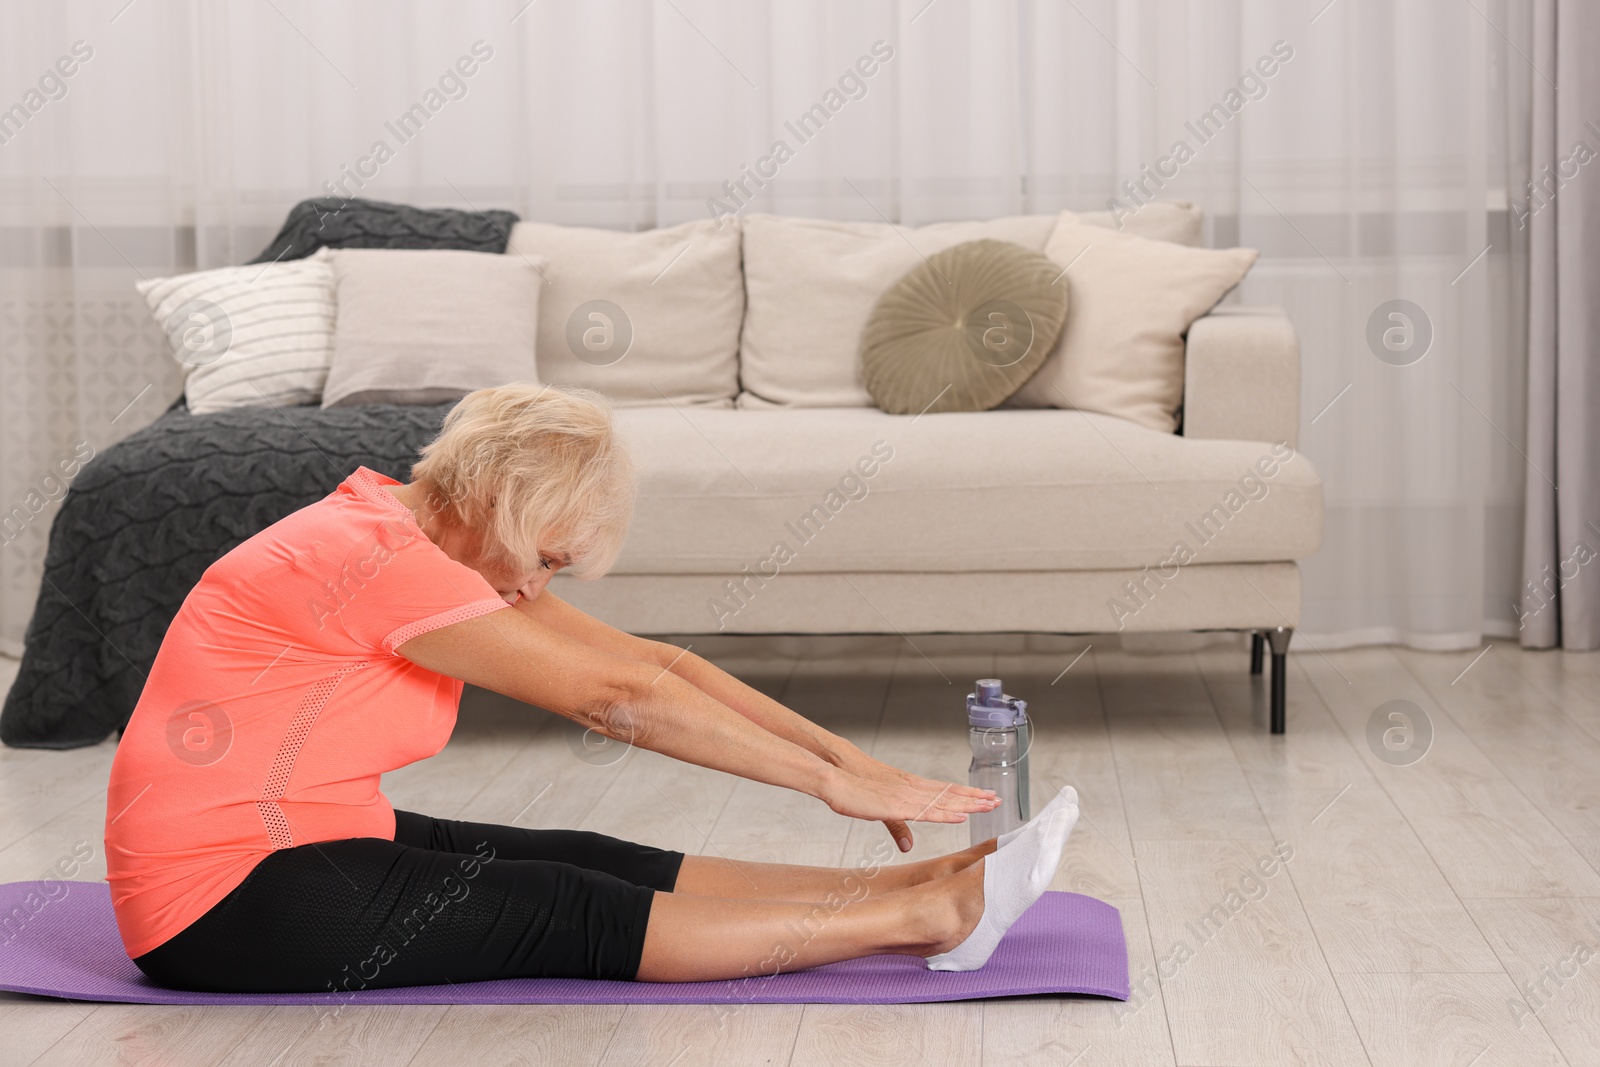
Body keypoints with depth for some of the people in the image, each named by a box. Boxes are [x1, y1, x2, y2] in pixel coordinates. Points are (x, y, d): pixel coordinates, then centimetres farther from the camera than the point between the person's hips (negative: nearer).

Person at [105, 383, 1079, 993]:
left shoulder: (451, 548, 6)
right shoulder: (382, 560, -24)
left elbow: (655, 660, 4)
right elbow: (617, 697, -24)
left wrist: (851, 757, -2)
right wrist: (832, 782, -20)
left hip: (305, 840, 9)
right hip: (220, 900, -9)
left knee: (599, 865, -3)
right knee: (573, 914, -11)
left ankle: (916, 884, -6)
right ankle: (927, 916, -11)